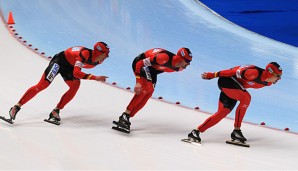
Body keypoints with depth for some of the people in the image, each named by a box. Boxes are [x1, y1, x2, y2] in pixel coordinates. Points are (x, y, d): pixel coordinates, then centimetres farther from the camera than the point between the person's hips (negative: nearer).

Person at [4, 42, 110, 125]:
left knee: (75, 85, -15)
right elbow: (76, 72, -41)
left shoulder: (97, 61, -10)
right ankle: (16, 108, -11)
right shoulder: (86, 53, -36)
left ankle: (55, 112, -9)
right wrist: (95, 78, -44)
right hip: (60, 61, -8)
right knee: (42, 85, -15)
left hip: (69, 67, 8)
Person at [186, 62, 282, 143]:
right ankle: (236, 131, -19)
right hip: (226, 80, -9)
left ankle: (196, 131, 4)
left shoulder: (267, 83, -3)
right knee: (246, 97, -27)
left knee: (223, 112, 2)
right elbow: (234, 72, -24)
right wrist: (213, 75, -18)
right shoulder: (255, 73, -31)